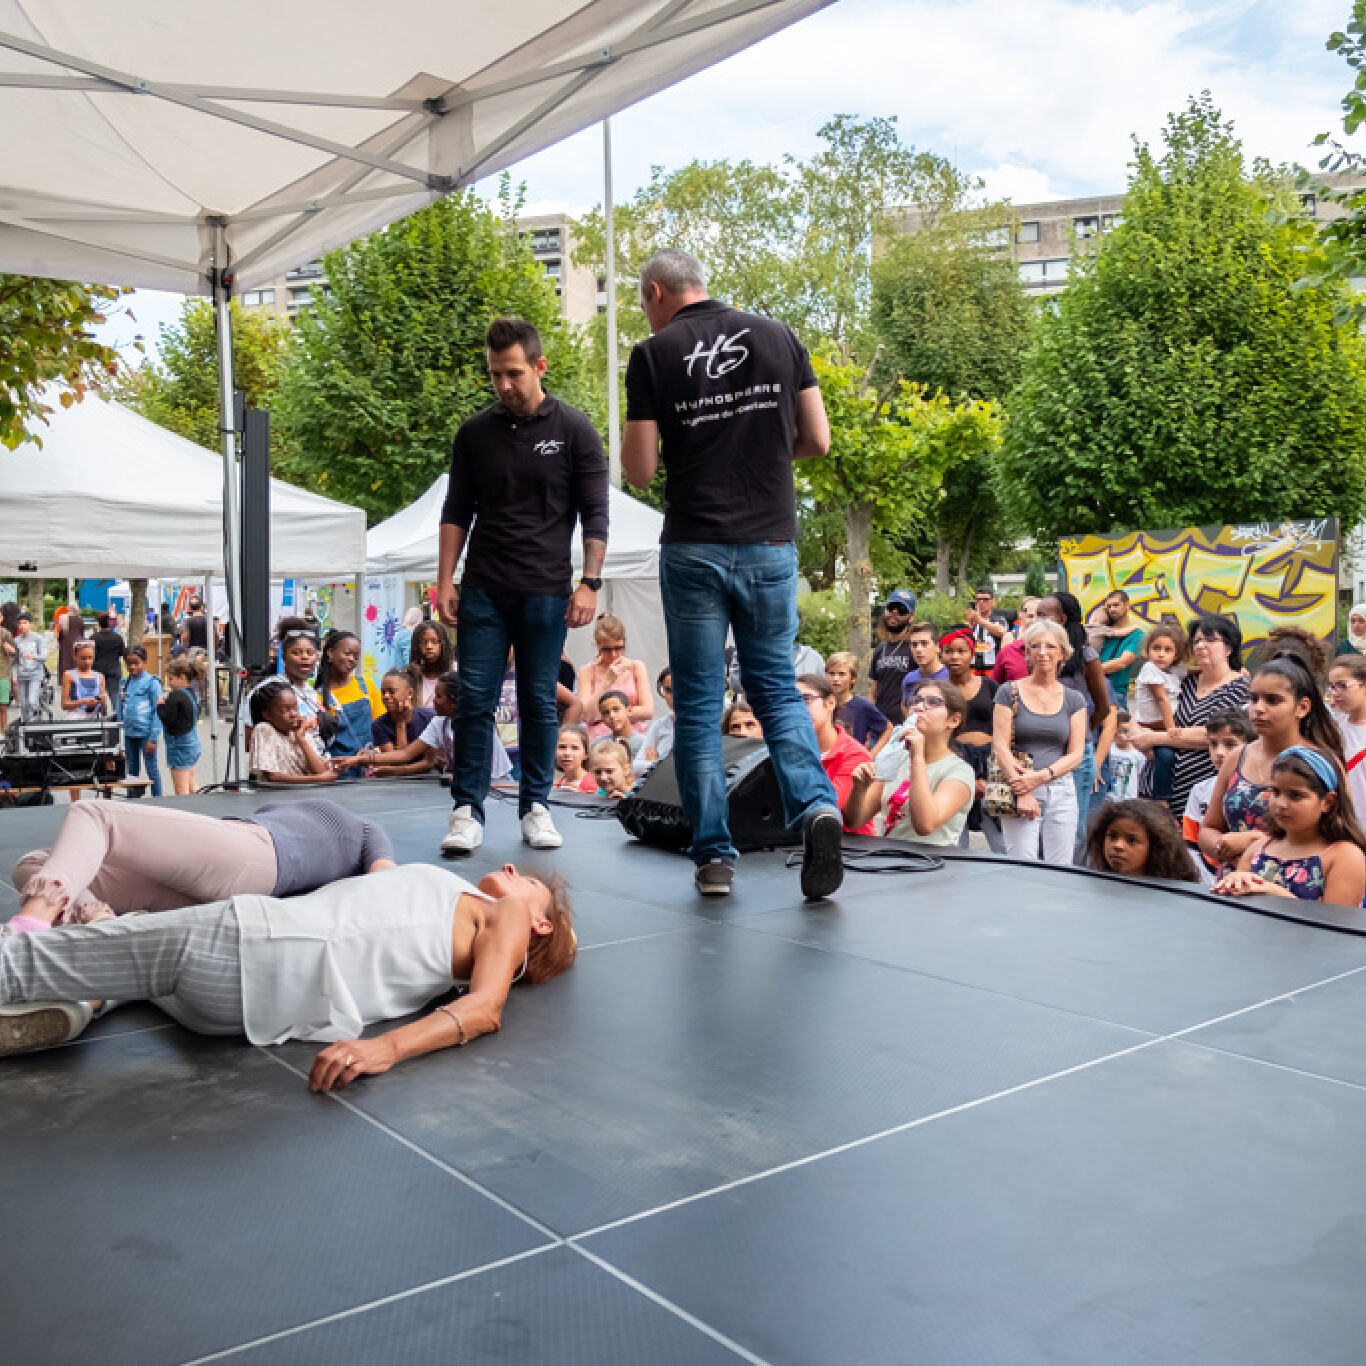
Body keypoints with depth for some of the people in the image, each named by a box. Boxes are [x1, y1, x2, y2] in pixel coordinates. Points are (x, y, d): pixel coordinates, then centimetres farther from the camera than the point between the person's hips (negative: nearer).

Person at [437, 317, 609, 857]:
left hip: (546, 591, -2)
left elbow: (595, 513, 1)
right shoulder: (475, 432, 7)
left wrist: (590, 582, -8)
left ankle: (535, 806, 17)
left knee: (539, 703, 5)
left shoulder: (573, 430, 1)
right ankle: (467, 810, 5)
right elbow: (457, 511, 11)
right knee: (474, 700, -2)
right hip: (483, 590, 2)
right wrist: (445, 580, 3)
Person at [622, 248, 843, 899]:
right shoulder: (778, 337, 7)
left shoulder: (653, 355, -2)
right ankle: (816, 806, -9)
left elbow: (640, 471, -4)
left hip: (693, 549, -2)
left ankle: (713, 856, 8)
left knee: (698, 704, 7)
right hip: (771, 544, 3)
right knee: (777, 687, 14)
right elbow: (817, 440, 8)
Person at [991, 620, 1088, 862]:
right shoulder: (1010, 693, 3)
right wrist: (1022, 793, -13)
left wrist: (1042, 776, -11)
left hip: (1061, 790, 3)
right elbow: (1000, 746, -4)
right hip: (1020, 791, -3)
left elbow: (1076, 753, 6)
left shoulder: (1073, 699, 11)